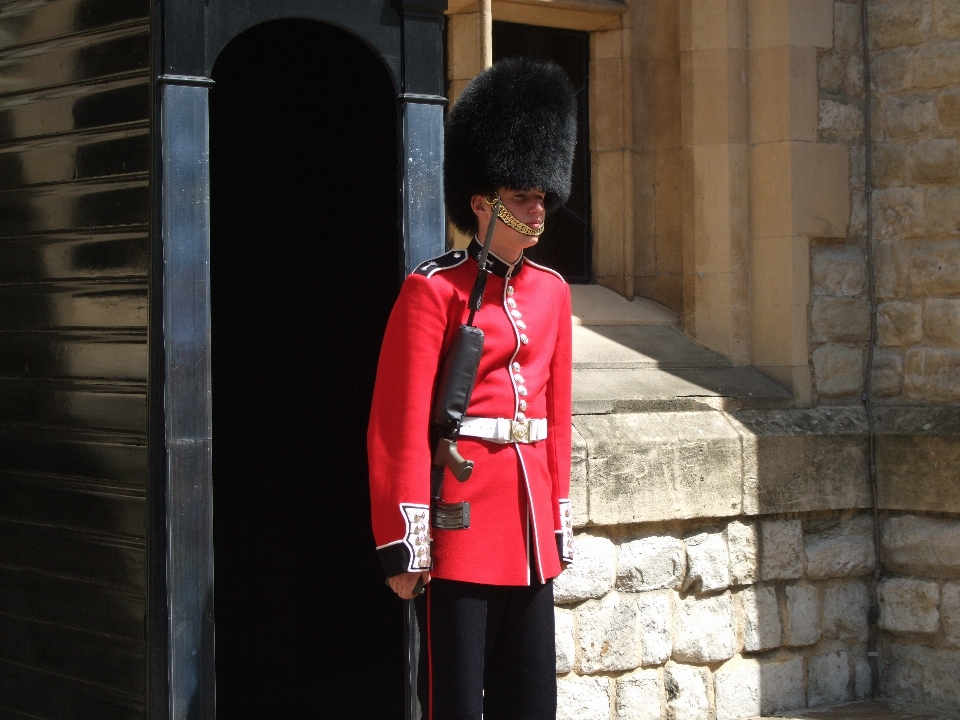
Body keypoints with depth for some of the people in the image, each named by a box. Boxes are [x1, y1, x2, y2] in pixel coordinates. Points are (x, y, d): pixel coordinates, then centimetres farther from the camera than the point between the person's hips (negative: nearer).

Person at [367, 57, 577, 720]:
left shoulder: (551, 291, 12)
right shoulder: (433, 291, -8)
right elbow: (401, 424, -12)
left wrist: (559, 520, 14)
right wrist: (404, 540, -15)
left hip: (528, 523, 7)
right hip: (461, 518, -6)